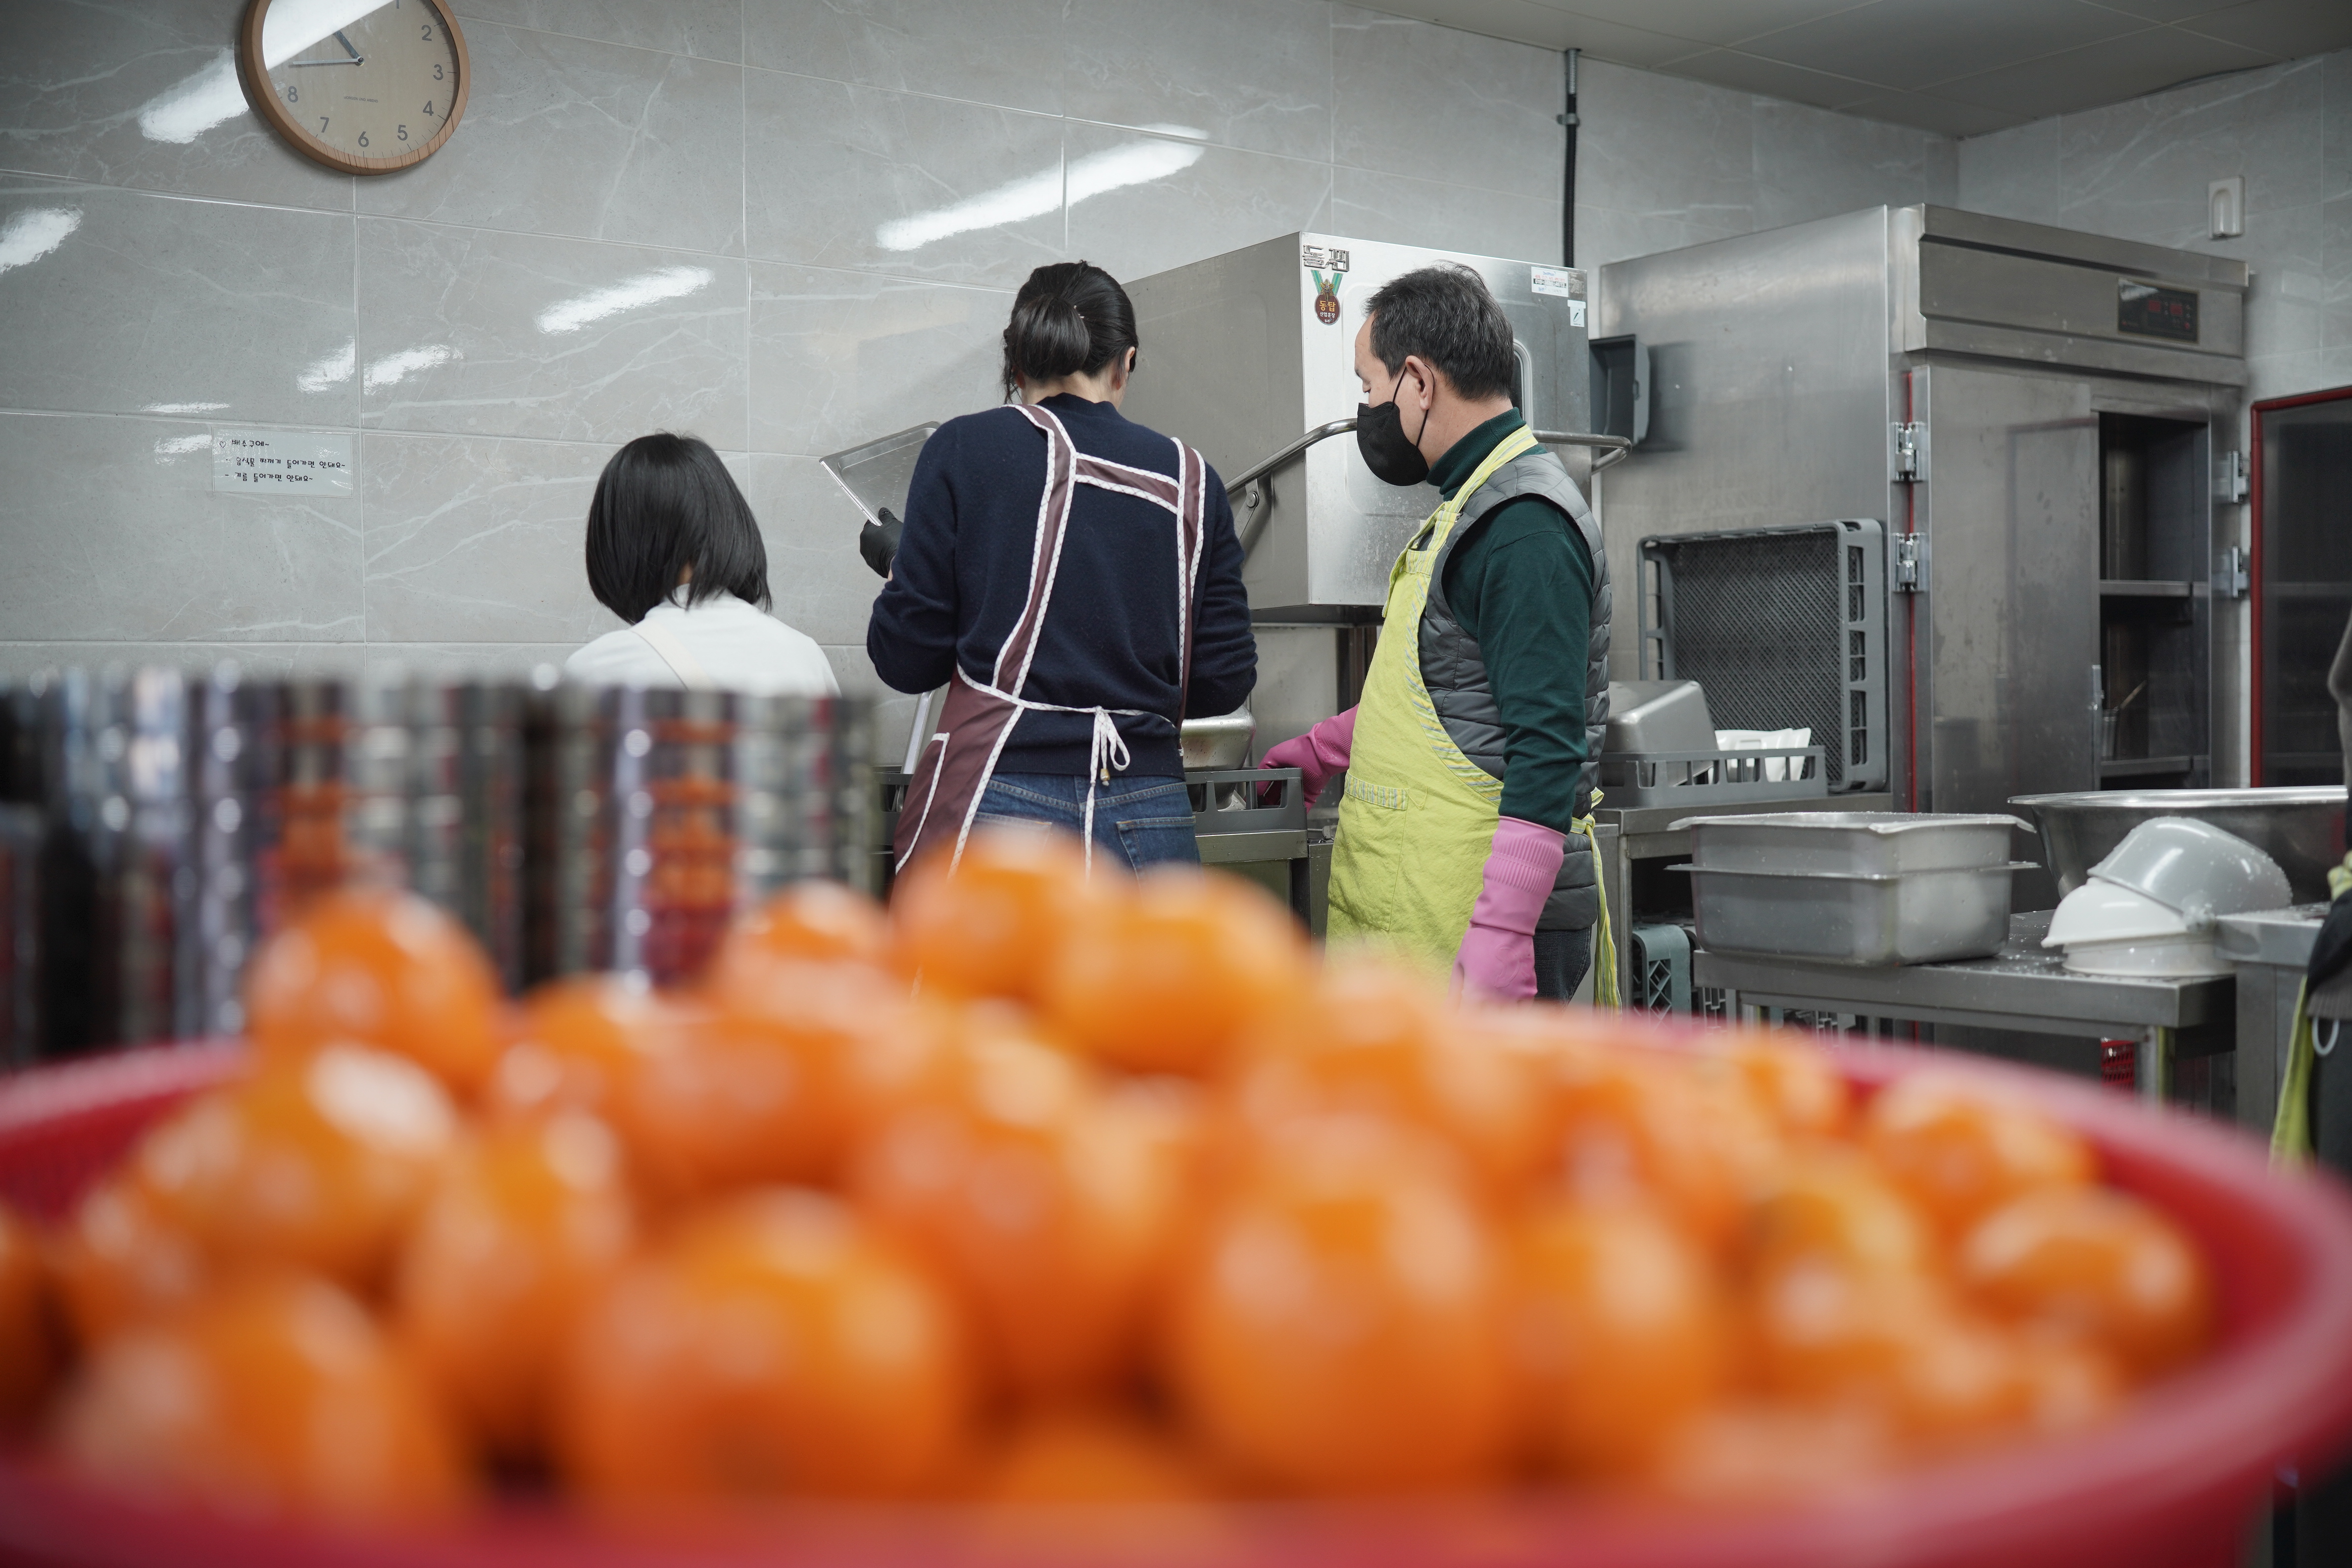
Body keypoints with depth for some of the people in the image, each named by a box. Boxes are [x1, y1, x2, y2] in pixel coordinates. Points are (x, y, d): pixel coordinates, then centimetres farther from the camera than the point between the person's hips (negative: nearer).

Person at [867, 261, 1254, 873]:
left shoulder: (964, 450, 2)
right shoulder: (1188, 478, 10)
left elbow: (907, 659, 0)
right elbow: (1224, 682, 9)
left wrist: (897, 569, 21)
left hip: (997, 806, -2)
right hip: (1147, 821, 3)